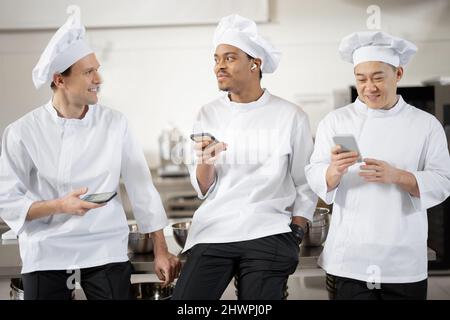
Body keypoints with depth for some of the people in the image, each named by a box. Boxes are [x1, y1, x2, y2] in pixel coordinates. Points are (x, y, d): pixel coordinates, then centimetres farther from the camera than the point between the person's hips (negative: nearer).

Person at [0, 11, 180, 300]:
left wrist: (161, 250, 1)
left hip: (107, 252, 1)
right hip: (47, 256, -1)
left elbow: (142, 188, 0)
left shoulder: (115, 124, -3)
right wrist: (59, 206, -20)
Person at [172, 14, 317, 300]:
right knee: (186, 297, -7)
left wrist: (294, 237, 0)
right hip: (214, 232, 2)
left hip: (268, 236, -2)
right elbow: (204, 190, 5)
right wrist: (205, 162, -14)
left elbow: (305, 186, 5)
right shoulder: (209, 115, 6)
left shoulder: (291, 117, -2)